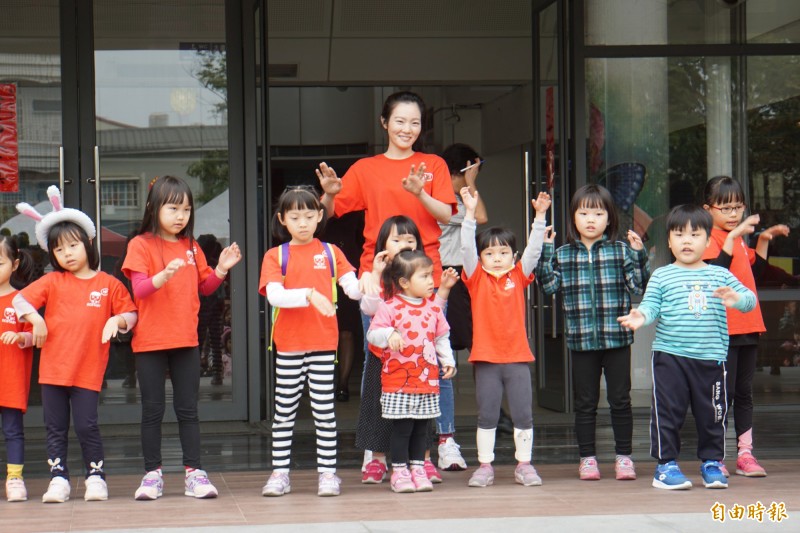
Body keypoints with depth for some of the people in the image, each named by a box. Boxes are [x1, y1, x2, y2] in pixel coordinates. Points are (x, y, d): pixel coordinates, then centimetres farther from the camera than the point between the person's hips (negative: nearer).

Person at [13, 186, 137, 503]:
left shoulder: (108, 284, 3)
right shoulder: (52, 281, 6)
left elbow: (132, 314, 7)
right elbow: (19, 299, 4)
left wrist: (118, 320, -13)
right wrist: (35, 318, -11)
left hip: (89, 370, -2)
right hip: (53, 367, 2)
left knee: (86, 426, -4)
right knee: (55, 427, 6)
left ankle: (96, 476, 9)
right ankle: (58, 479, 12)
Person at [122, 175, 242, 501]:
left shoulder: (191, 247, 9)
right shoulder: (141, 245, -5)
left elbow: (204, 288, 17)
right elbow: (138, 290, -16)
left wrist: (221, 269, -1)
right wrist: (165, 274, -32)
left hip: (186, 340, 4)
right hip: (150, 341, -4)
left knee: (188, 410, 5)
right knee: (152, 410, 2)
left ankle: (194, 473, 6)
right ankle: (152, 475, 8)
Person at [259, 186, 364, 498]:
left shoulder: (330, 252, 7)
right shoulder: (275, 256, 3)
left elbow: (353, 290, -1)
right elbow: (274, 295, -13)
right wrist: (309, 294, -26)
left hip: (323, 343, 0)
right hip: (289, 344, 0)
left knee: (324, 409, 2)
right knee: (284, 410, 5)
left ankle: (328, 472, 6)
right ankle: (280, 473, 11)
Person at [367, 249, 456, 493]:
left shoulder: (433, 308, 10)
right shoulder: (389, 307, -6)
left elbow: (441, 338, 18)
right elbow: (372, 333, -11)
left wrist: (448, 360, 8)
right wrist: (389, 335, -30)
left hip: (428, 379, 5)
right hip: (398, 380, -5)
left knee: (421, 427, 9)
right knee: (401, 427, -2)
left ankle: (418, 468, 17)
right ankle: (399, 471, 6)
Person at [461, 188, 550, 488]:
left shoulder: (518, 278, 7)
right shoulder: (477, 280, 2)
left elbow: (534, 250, -1)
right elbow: (467, 247, -9)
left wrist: (540, 217, -11)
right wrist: (470, 213, -17)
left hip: (517, 357, 1)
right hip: (486, 359, -1)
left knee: (523, 415, 4)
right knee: (486, 416, 6)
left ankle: (524, 465, 14)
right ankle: (484, 466, 13)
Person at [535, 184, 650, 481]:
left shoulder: (621, 251, 1)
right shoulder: (563, 255, 5)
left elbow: (639, 286, -4)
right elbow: (549, 286, -3)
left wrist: (639, 256, -15)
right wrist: (545, 253, -9)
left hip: (617, 337, -1)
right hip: (581, 339, 1)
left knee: (620, 400, 5)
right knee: (585, 403, 8)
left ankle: (624, 456, 14)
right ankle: (587, 458, 16)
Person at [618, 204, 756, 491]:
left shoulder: (720, 276, 9)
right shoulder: (661, 276, 6)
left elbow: (749, 299, 2)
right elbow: (651, 304, -2)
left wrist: (736, 298, -20)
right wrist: (641, 316, -24)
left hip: (711, 358, 1)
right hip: (670, 356, -1)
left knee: (712, 413, 8)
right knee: (668, 411, -1)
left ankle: (711, 462, 22)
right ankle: (666, 464, 8)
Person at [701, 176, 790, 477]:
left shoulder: (739, 239, 17)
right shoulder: (710, 239, -10)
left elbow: (756, 271, 24)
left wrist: (763, 240, 15)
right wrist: (734, 236, -31)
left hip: (747, 326, 8)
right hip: (723, 329, -8)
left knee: (744, 391, 10)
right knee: (724, 391, -6)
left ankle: (745, 454, 14)